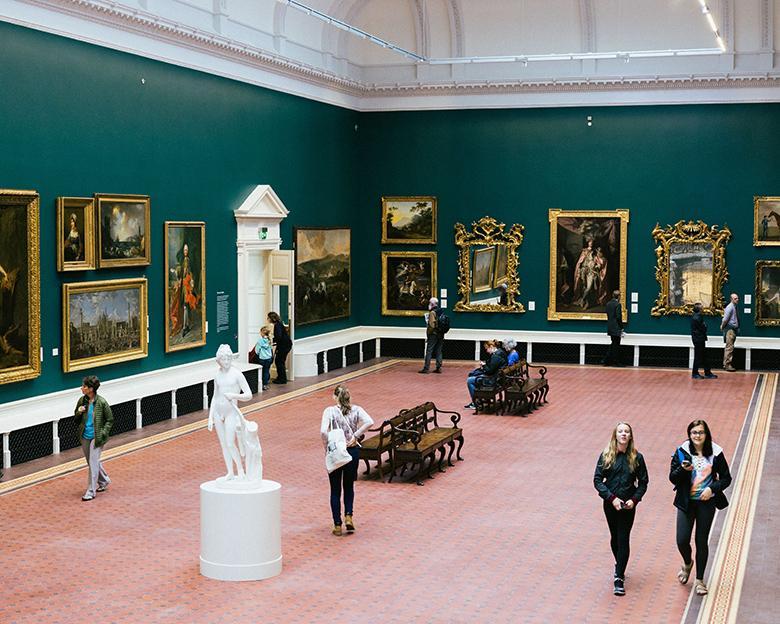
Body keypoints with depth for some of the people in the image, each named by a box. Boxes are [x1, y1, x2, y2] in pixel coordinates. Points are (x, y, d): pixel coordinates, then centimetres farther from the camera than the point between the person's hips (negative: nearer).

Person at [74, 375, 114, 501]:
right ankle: (104, 481, 40)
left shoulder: (101, 402, -15)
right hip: (85, 437, 6)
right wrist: (79, 413, -12)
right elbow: (76, 420, 10)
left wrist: (102, 434, -15)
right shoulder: (82, 401, -1)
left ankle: (91, 491, 3)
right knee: (92, 462, 18)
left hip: (96, 438, -6)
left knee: (93, 463, -5)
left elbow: (110, 420, -6)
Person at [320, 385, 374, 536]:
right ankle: (348, 516, 2)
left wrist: (327, 447, -11)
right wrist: (356, 436, -12)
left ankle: (337, 525, 11)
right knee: (349, 486, 20)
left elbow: (323, 431, -24)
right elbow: (369, 422, -19)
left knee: (335, 489, 10)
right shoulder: (356, 410, -3)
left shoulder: (329, 411, -10)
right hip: (353, 451, 2)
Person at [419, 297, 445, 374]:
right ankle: (438, 368, 10)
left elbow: (431, 325, -17)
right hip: (441, 335, 7)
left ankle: (426, 368, -7)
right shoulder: (441, 312, 11)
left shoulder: (432, 313, -12)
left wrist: (428, 333, -8)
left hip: (433, 334, -7)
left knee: (429, 351, -5)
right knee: (438, 351, 11)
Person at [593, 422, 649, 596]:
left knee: (623, 539, -6)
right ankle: (619, 564, 42)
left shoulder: (636, 457, -4)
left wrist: (634, 499, -12)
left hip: (628, 505, -1)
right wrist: (612, 498, -16)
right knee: (614, 537, 17)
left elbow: (643, 482, 2)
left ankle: (619, 578, -6)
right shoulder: (606, 456, -5)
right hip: (610, 504, 1)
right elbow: (597, 480, -6)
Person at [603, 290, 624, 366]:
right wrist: (621, 327, -9)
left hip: (610, 327, 8)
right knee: (616, 345, 1)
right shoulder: (618, 304, -16)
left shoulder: (608, 304, 8)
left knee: (613, 344, 17)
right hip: (616, 328, -8)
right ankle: (615, 362, 5)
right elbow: (618, 317, -17)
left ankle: (607, 361, 16)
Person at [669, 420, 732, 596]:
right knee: (682, 540, -4)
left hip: (706, 502, 0)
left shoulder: (715, 453, -6)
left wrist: (712, 488, -15)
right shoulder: (682, 451, -6)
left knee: (702, 542, 5)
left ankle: (700, 580, 21)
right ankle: (687, 563, 31)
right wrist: (683, 469, -25)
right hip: (686, 502, 0)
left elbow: (726, 478, 1)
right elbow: (672, 477, -5)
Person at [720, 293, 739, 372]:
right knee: (729, 347, -9)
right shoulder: (730, 307, -14)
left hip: (734, 329, 10)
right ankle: (727, 365, -8)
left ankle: (726, 364, 19)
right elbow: (725, 319, -16)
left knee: (729, 347, 13)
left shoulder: (735, 307, 15)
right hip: (730, 329, -10)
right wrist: (723, 326, -4)